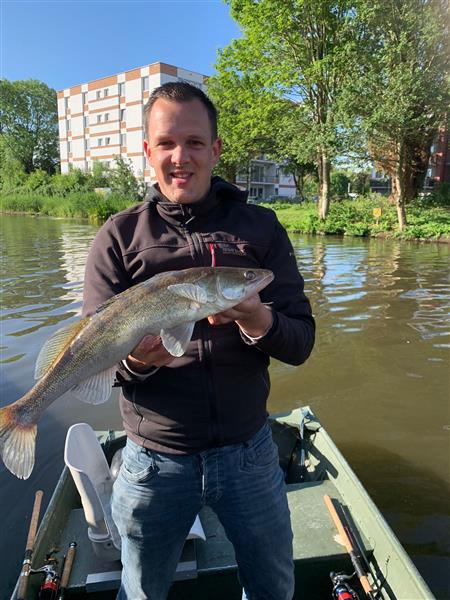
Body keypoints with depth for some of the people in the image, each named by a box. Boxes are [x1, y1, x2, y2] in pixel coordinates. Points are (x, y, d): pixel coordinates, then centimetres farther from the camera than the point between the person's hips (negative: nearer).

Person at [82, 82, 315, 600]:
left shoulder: (260, 227, -3)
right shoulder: (119, 237, -5)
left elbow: (302, 343, -7)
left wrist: (262, 324, -28)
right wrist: (135, 361, -29)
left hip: (248, 450, 1)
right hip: (155, 458, 0)